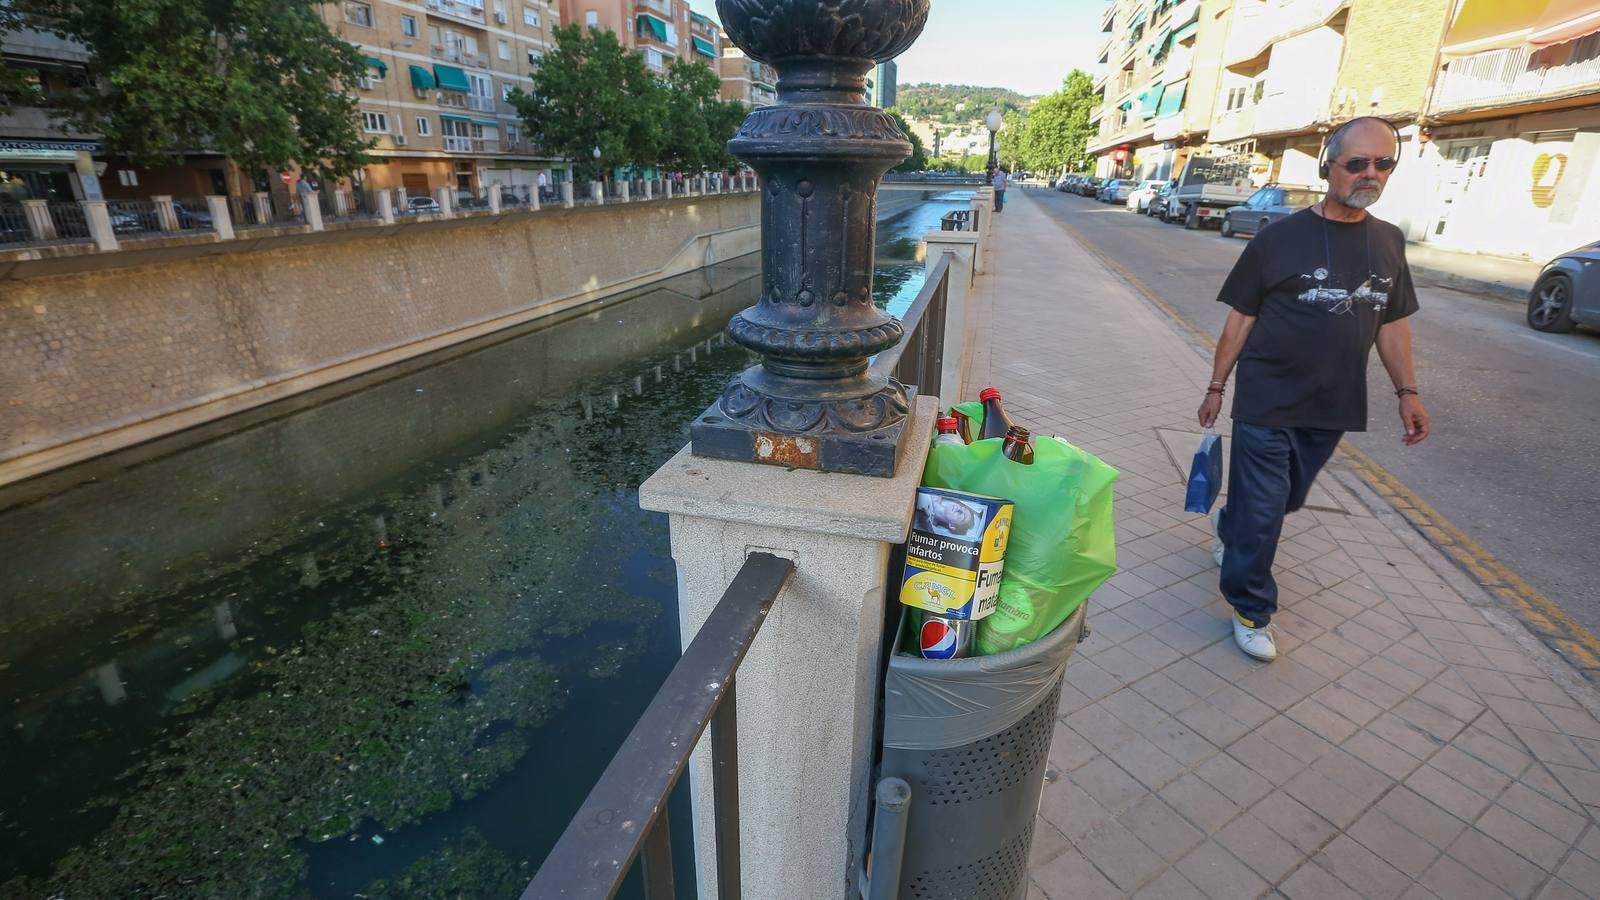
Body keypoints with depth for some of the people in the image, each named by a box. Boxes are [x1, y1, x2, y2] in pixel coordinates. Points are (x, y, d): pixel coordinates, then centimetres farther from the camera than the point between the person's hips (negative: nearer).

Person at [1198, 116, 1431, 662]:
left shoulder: (1389, 243, 8)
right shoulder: (1282, 237, -8)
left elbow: (1392, 324, 13)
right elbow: (1240, 319, -5)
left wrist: (1407, 391, 7)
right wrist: (1216, 387, -5)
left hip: (1333, 409, 5)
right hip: (1267, 405, -5)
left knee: (1287, 499, 19)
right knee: (1262, 513, 1)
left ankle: (1229, 526, 50)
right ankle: (1251, 611, 17)